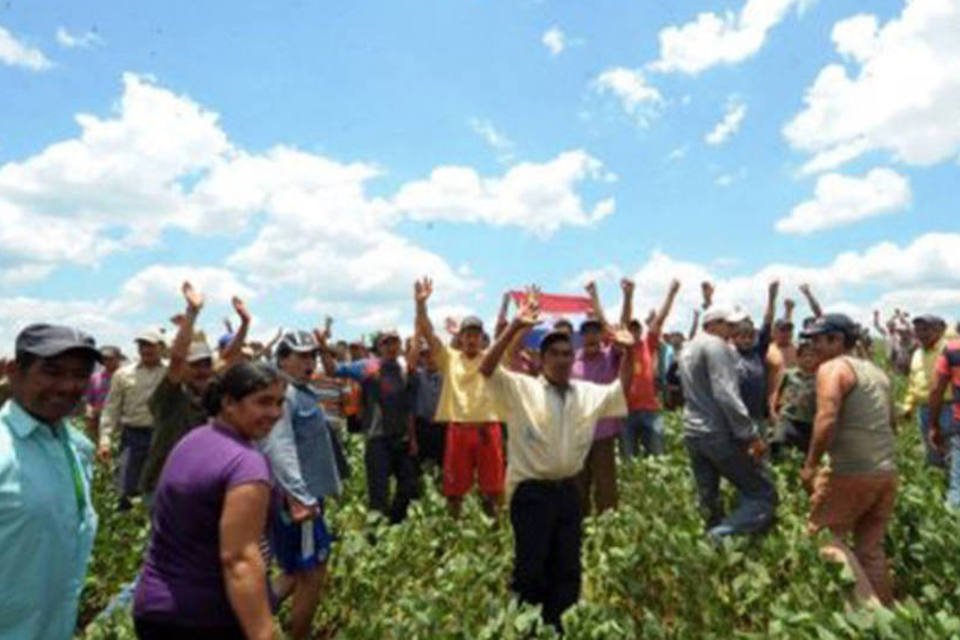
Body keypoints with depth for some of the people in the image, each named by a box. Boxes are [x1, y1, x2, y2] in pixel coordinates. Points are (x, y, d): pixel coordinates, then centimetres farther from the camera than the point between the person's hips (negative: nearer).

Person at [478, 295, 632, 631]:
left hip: (568, 490, 5)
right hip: (531, 492, -5)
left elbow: (622, 390, 19)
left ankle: (555, 627, 31)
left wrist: (627, 351, 3)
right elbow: (486, 369, -20)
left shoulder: (588, 392, 8)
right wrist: (515, 327, -28)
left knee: (567, 569, 14)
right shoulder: (522, 388, -8)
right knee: (530, 569, 2)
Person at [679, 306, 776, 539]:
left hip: (693, 433, 9)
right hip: (719, 433, -9)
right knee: (764, 494, -3)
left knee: (709, 502, 13)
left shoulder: (688, 349, 17)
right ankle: (720, 538, -17)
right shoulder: (716, 346, -11)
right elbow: (726, 395, -21)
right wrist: (750, 434, -19)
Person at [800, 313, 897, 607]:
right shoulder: (877, 371, 17)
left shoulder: (833, 367, -9)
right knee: (871, 547, 17)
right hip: (888, 472, 8)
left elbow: (827, 420, -21)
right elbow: (890, 422, 24)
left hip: (851, 472, -8)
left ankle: (865, 603, -3)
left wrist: (810, 465, -14)